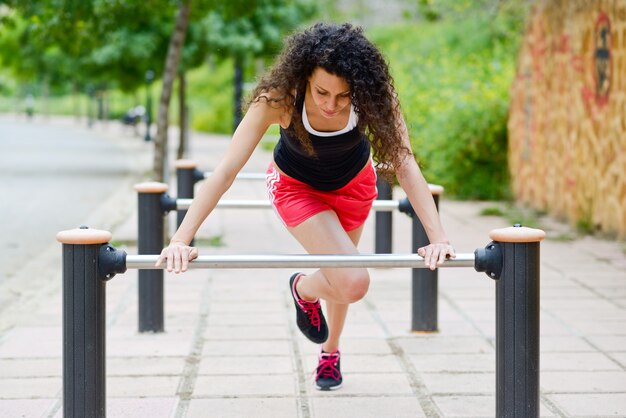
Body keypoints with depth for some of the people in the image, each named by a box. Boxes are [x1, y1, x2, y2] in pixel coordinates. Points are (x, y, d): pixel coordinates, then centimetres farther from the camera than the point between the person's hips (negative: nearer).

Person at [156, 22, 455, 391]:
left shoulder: (375, 97, -35)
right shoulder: (278, 98, -39)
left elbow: (405, 165, -36)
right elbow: (226, 170, -39)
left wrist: (438, 237, -47)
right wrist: (181, 239, -46)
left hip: (353, 181, 3)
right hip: (297, 185, -2)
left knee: (344, 279, 23)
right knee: (353, 283, -21)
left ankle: (330, 351, 53)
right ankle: (304, 289, 14)